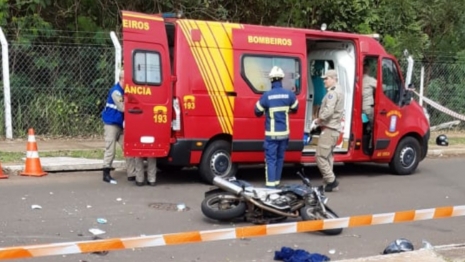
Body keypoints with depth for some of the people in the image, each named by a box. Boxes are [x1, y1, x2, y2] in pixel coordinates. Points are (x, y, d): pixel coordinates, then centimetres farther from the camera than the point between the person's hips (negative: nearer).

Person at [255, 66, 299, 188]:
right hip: (284, 132, 4)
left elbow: (257, 112, -3)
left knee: (271, 159, -2)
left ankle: (270, 184, -9)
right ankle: (276, 182, 23)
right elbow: (295, 109, 13)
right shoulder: (289, 94, -3)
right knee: (280, 158, 16)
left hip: (272, 133, -4)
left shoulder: (267, 95, -14)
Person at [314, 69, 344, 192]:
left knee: (320, 156, -10)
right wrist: (322, 119, 10)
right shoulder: (338, 91, 19)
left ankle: (331, 181, -10)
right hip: (333, 128, 11)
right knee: (328, 156, 14)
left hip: (329, 129, -11)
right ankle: (329, 182, 16)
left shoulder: (333, 92, -15)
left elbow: (328, 111, -27)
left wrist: (319, 119, -12)